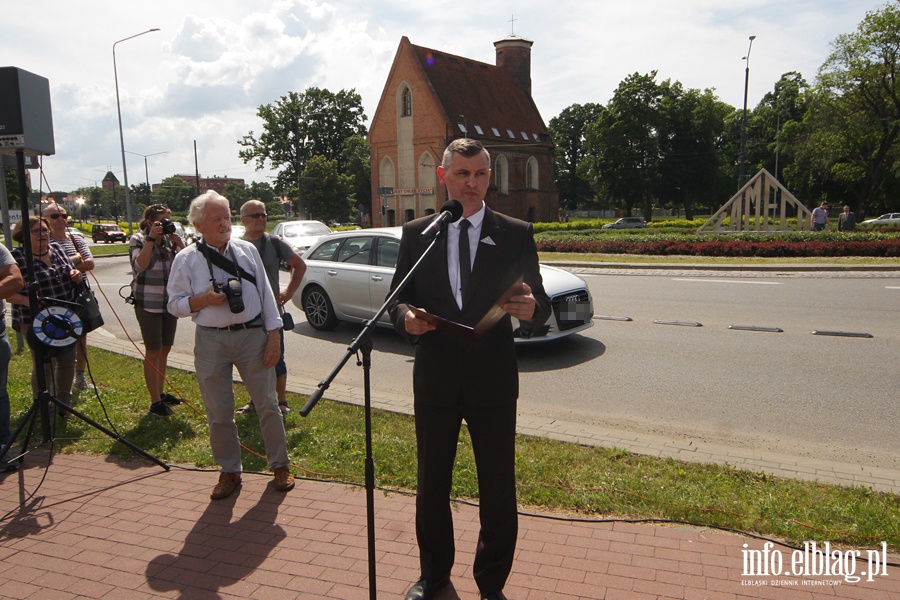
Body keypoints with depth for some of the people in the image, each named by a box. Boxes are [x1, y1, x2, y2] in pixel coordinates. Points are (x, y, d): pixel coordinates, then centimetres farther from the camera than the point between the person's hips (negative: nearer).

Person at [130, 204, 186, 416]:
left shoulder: (171, 240, 7)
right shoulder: (138, 240, -5)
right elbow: (140, 265, -23)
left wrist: (178, 241, -13)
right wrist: (151, 239, -23)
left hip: (170, 303, 5)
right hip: (148, 303, -5)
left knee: (165, 350, 13)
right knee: (153, 352, -3)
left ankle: (161, 393, 27)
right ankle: (155, 402, 2)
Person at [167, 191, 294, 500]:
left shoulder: (247, 250, 4)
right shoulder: (186, 259, 0)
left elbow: (266, 294, 4)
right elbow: (175, 304, 3)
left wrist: (273, 336, -1)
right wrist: (203, 300, -16)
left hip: (252, 335, 1)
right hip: (211, 341, 0)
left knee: (267, 404, 7)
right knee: (219, 413, 9)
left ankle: (280, 465, 24)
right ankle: (229, 472, 27)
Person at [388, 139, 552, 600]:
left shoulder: (516, 234, 0)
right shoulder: (416, 234, 4)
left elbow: (540, 303, -1)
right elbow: (397, 298, 7)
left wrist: (531, 309, -25)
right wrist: (406, 317, -16)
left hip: (493, 381, -1)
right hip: (434, 378, 2)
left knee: (498, 489, 9)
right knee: (431, 484, 16)